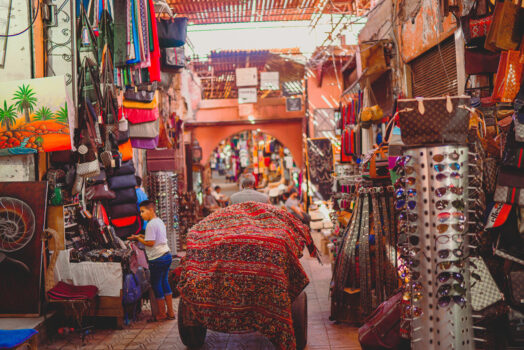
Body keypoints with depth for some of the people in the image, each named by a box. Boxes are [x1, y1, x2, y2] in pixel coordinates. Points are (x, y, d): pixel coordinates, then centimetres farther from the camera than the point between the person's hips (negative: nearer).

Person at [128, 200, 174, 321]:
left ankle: (162, 314, 11)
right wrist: (143, 236, 14)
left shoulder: (151, 224, -15)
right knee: (164, 282, 16)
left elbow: (150, 243, -18)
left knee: (156, 285, 3)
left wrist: (138, 238, -5)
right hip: (167, 255, 9)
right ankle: (170, 312, 20)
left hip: (157, 259, -9)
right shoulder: (160, 221, 13)